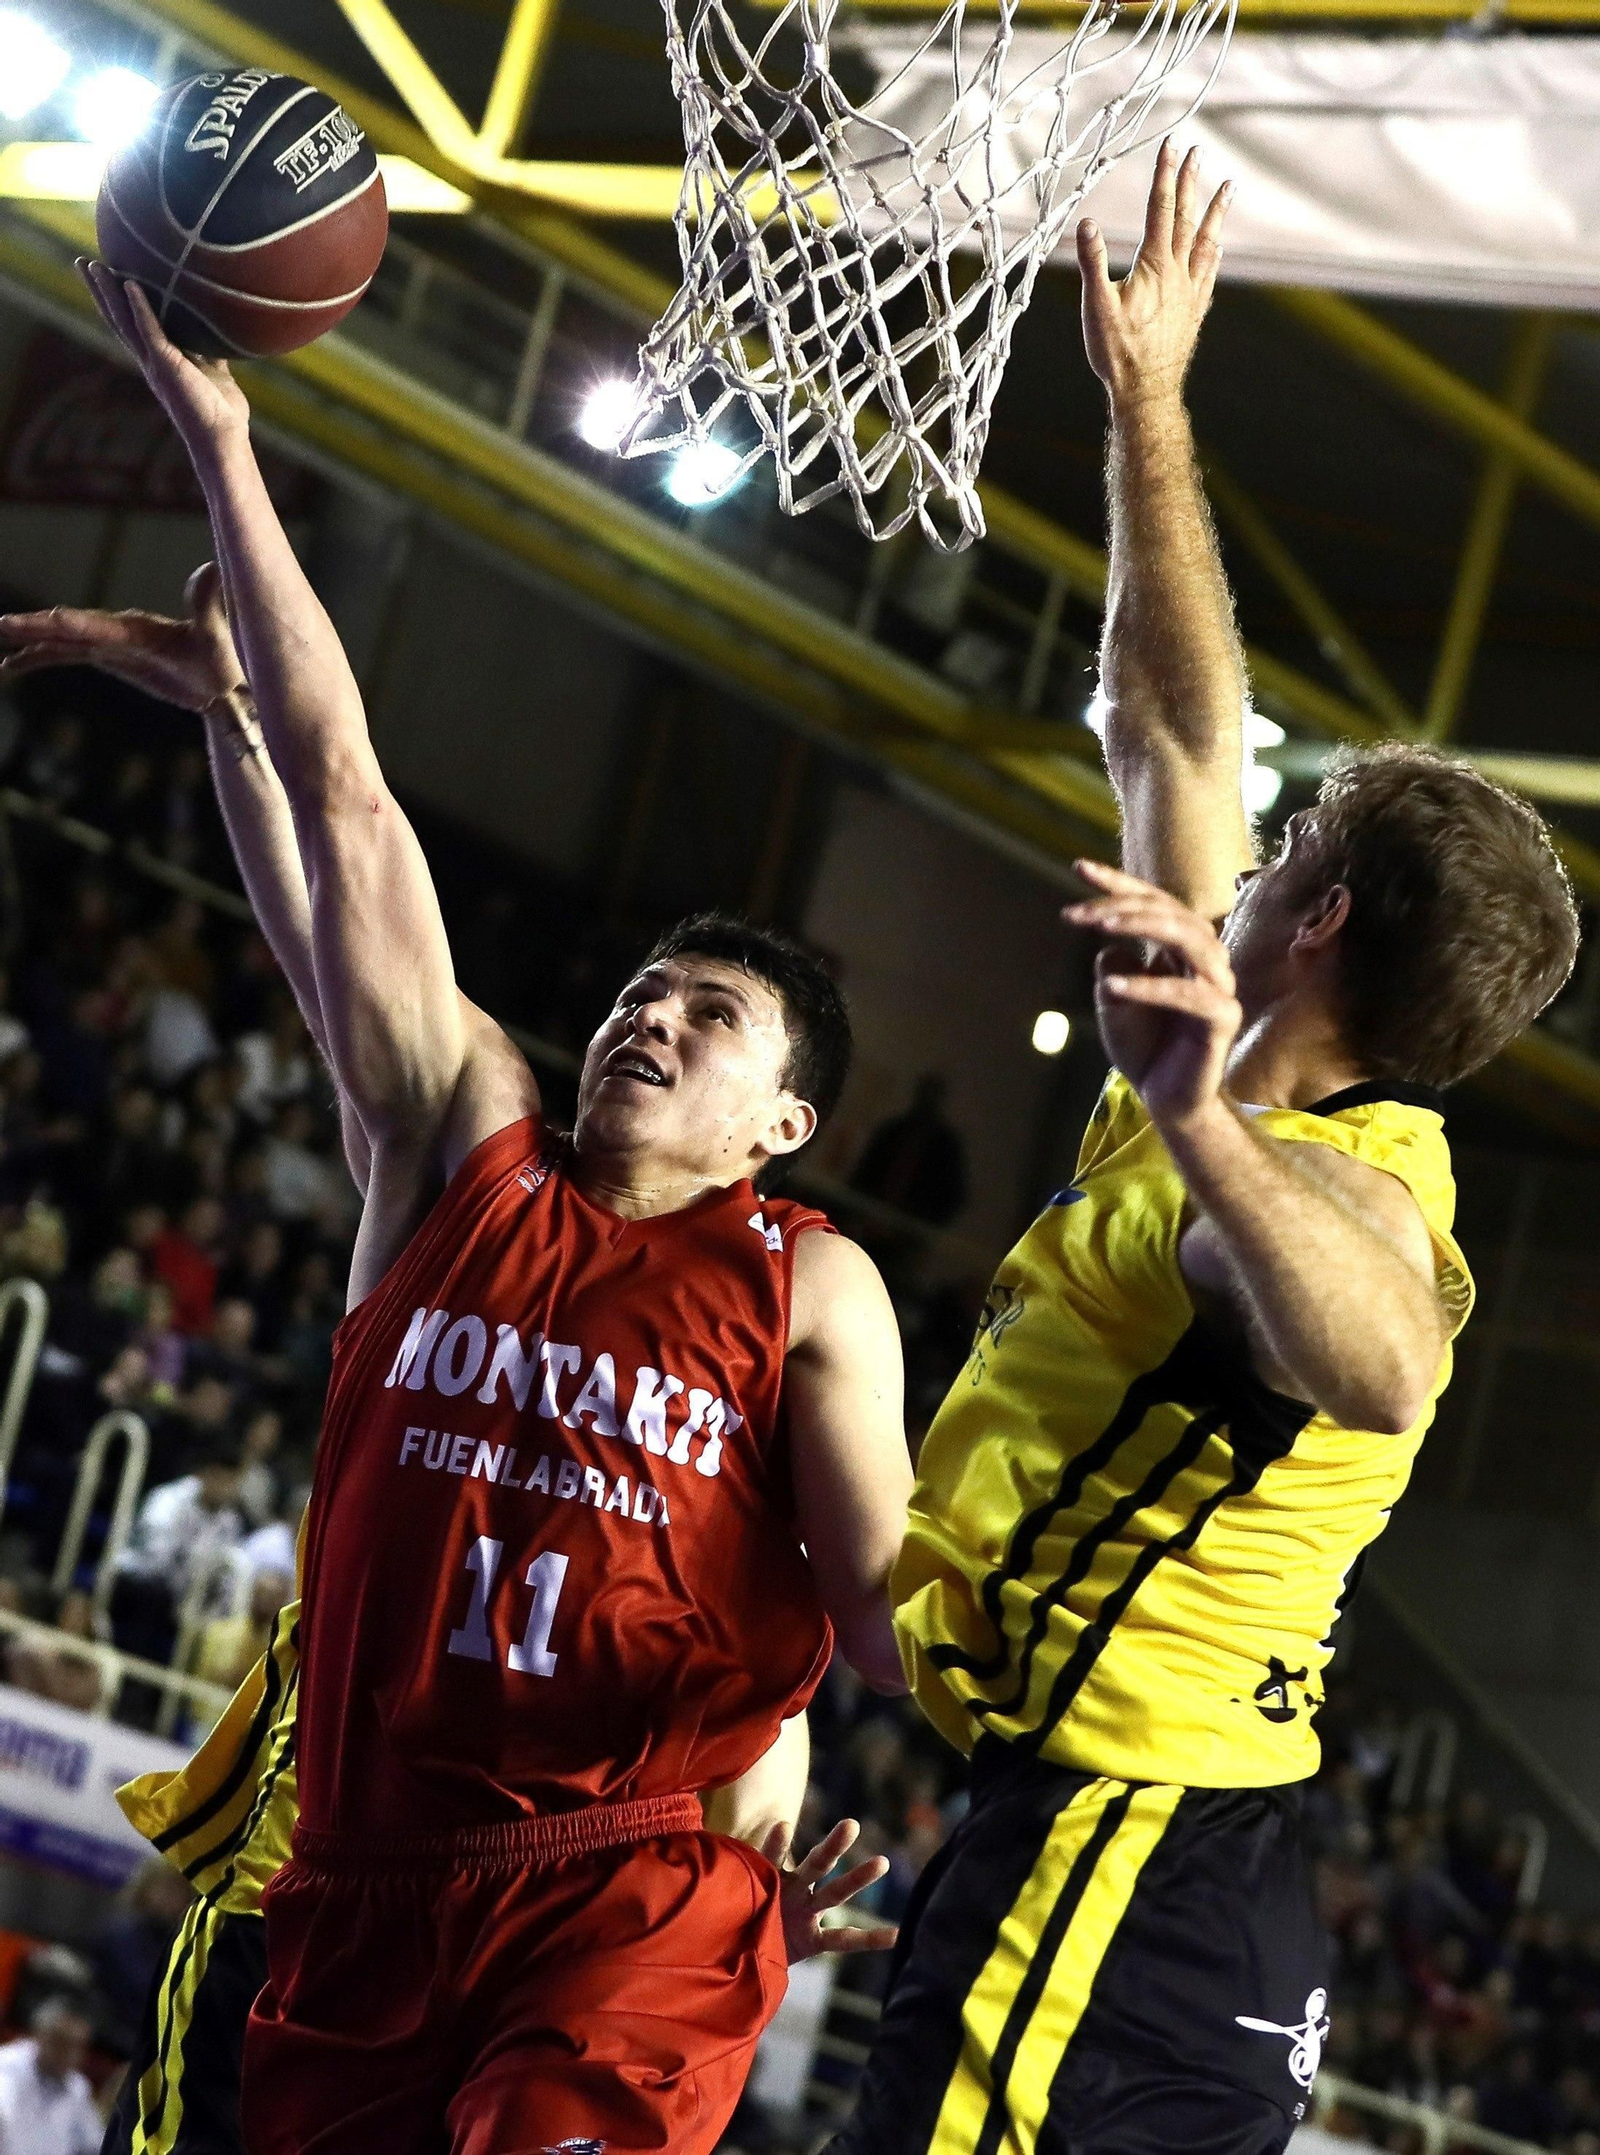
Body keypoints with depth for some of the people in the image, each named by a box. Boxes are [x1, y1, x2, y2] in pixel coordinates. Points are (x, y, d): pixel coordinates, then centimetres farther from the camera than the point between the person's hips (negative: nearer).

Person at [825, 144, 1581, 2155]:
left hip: (1111, 1882, -10)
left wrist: (1202, 1130, -56)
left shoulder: (1335, 1187, -14)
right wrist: (1144, 404, 29)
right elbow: (1177, 731, 25)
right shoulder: (1279, 1121, 13)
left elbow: (1381, 1368, -42)